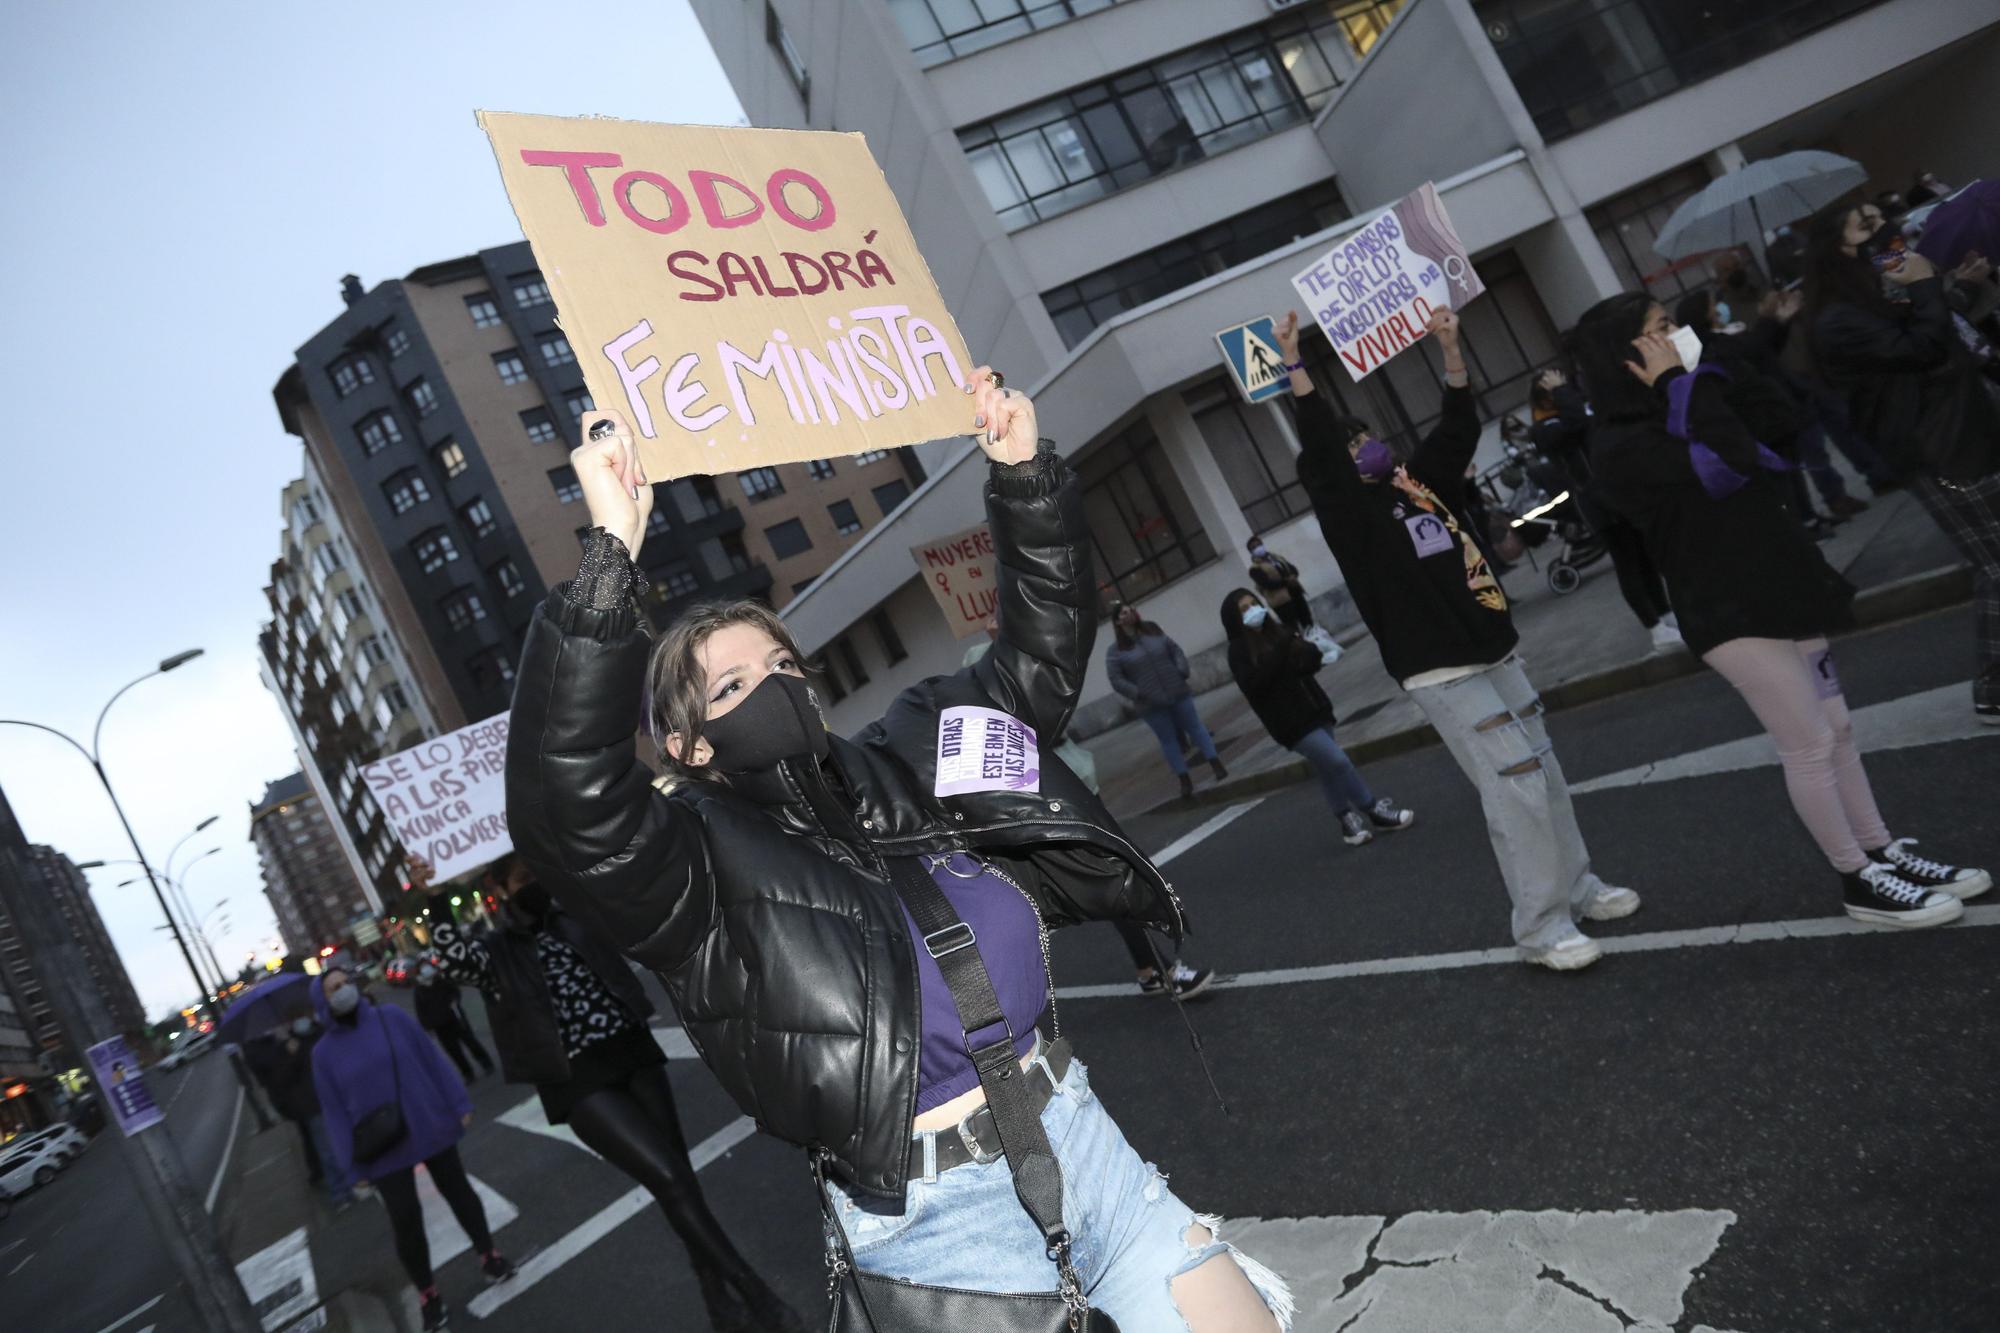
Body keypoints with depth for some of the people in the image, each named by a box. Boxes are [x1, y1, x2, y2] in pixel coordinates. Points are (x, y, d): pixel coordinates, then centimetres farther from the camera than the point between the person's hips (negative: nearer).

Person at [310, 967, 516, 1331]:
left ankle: (487, 1254, 36)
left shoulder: (391, 1017, -6)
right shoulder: (325, 1052, -5)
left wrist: (459, 1104, -3)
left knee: (458, 1192, 16)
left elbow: (432, 1059, -2)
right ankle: (427, 1293, 19)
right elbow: (334, 1111, -3)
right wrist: (353, 1163, -7)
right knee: (405, 1221, 0)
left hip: (431, 1128, 1)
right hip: (384, 1150, -1)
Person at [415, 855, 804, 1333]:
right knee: (671, 1180, -13)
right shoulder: (493, 953, 1)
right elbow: (455, 961, -19)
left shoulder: (576, 915, 11)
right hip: (580, 1086, -4)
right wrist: (436, 903, -30)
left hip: (633, 1056, 5)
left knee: (679, 1177, 6)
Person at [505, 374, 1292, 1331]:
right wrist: (611, 555, -37)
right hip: (931, 1212, -4)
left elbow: (1042, 655, 12)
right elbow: (567, 807, -29)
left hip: (1073, 1131, 5)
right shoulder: (704, 865, -9)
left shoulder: (903, 766, 7)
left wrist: (1024, 475, 2)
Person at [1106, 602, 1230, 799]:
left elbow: (1176, 650, 11)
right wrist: (1139, 694, -18)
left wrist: (1182, 671, -5)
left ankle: (1216, 765, 14)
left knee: (1195, 728, 7)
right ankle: (1185, 780, 14)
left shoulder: (1154, 632, 6)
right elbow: (1116, 680, -9)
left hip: (1178, 693, 2)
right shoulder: (1115, 651, -6)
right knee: (1168, 740, 6)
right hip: (1152, 705, -2)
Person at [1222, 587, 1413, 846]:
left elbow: (1311, 661, 13)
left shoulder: (1277, 631, 9)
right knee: (1338, 761, -12)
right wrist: (1279, 652, -22)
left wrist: (1309, 655, -11)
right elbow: (1254, 686, -21)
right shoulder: (1239, 652, -7)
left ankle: (1348, 819, 25)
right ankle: (1374, 809, 2)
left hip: (1314, 710, 6)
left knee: (1328, 769, 12)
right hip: (1290, 722, -6)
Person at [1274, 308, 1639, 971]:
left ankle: (1578, 887, 31)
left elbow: (1460, 427, 16)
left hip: (1495, 655, 8)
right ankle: (1541, 927, -2)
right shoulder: (1349, 512, -7)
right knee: (1516, 790, -11)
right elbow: (1316, 450, -21)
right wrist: (1296, 367, -27)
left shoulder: (1417, 481, 13)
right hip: (1443, 673, -8)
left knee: (1545, 775, 15)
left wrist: (1449, 348, 9)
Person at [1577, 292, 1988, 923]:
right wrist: (1683, 381, -18)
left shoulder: (1681, 412, 12)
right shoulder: (1621, 446, -15)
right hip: (1729, 614, -9)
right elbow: (1729, 463, -26)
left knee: (1837, 731, 15)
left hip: (1778, 589, 9)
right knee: (1810, 748, -1)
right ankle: (1860, 881, 13)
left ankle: (1886, 854, 28)